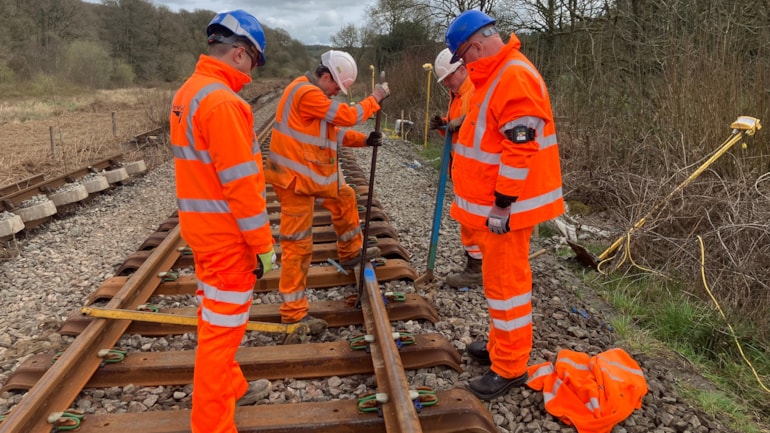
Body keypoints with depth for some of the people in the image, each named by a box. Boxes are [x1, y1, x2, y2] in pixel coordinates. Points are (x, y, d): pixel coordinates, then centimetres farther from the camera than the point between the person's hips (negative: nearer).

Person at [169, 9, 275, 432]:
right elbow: (240, 184, -23)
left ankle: (230, 387, 40)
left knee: (216, 316, 21)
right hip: (227, 234, -10)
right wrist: (263, 244, -15)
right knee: (223, 326, 1)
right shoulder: (222, 101, -22)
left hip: (202, 225, 10)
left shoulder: (188, 91, 9)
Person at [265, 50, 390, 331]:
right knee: (298, 244, -5)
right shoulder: (306, 93, -20)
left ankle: (351, 253, 46)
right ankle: (293, 313, 4)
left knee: (344, 198, 27)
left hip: (313, 173, 11)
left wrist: (364, 140, 1)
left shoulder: (315, 94, 14)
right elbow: (347, 116, -19)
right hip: (294, 178, -11)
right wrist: (375, 98, -4)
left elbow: (334, 131, 14)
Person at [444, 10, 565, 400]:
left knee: (506, 282, -1)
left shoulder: (515, 77, -20)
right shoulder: (498, 75, 14)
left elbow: (520, 149, -25)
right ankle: (501, 345, 35)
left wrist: (502, 205, -22)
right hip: (494, 201, 10)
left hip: (506, 207, -10)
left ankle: (510, 368, 13)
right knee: (500, 278, 19)